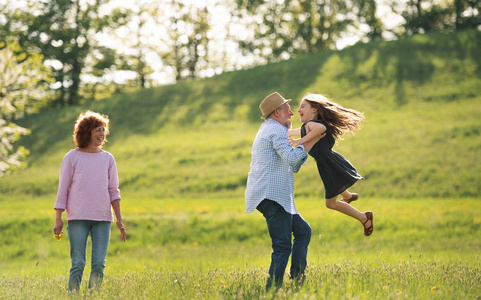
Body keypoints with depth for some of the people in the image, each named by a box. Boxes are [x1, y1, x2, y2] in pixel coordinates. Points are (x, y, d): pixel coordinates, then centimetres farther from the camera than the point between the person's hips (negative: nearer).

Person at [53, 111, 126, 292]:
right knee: (78, 264, -6)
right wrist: (58, 218, -2)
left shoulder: (108, 159, 12)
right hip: (78, 219, -3)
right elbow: (63, 189, 4)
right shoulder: (72, 157, 3)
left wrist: (119, 219, 6)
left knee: (99, 264, -3)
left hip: (102, 219, 3)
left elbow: (113, 191, 13)